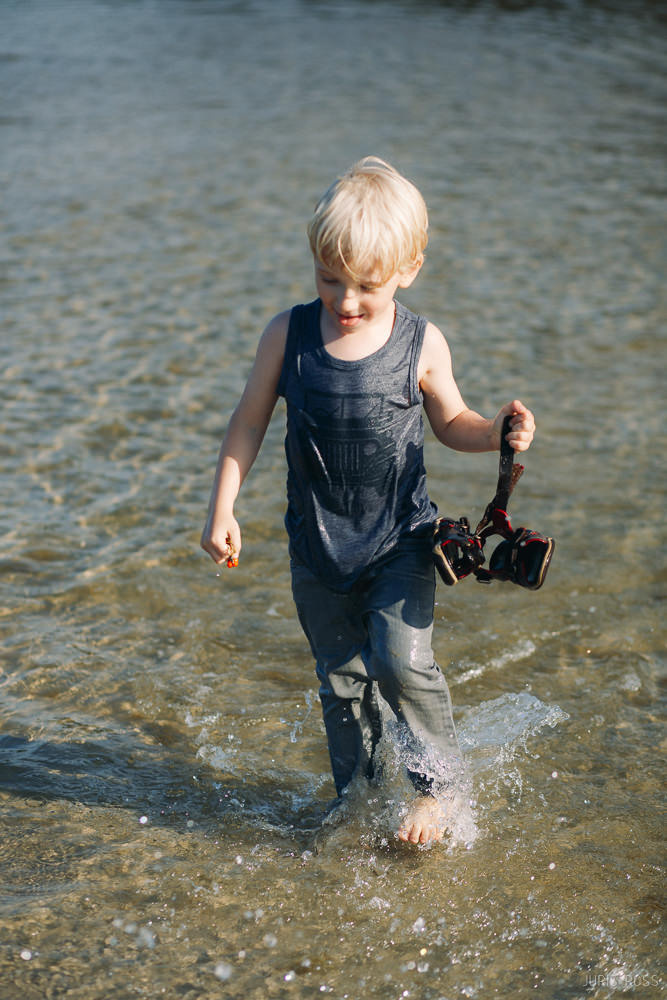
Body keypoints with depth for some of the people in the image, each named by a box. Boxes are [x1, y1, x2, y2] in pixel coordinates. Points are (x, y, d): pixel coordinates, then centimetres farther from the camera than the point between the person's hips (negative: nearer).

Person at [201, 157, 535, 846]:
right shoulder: (289, 335, -10)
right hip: (318, 546, 2)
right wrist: (221, 509, -2)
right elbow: (249, 422, 0)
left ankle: (436, 783, 9)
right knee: (341, 679, 12)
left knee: (401, 660, -15)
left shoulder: (422, 345, -10)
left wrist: (496, 433, -15)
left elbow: (449, 422, 5)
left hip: (399, 539, -2)